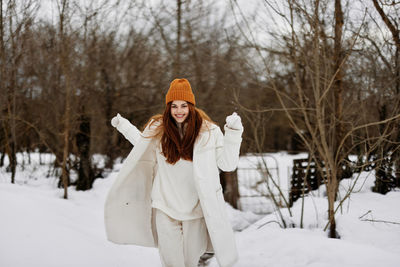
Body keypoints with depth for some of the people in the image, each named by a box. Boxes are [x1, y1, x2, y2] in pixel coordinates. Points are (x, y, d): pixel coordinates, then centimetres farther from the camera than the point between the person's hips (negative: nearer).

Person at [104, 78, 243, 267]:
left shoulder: (208, 131, -5)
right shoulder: (158, 129, 2)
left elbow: (228, 164, -5)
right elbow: (144, 146, 25)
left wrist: (233, 133, -13)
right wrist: (124, 127, 21)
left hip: (195, 207, -1)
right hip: (165, 207, 1)